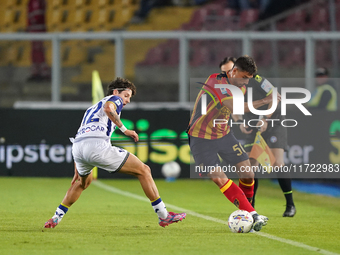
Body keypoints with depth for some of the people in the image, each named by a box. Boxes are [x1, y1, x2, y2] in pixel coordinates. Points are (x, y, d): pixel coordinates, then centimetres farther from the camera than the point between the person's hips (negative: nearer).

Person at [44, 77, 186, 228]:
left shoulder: (91, 108, 37)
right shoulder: (114, 99, 15)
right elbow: (108, 108, -13)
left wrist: (76, 172, 40)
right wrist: (124, 129, -10)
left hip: (76, 148, 8)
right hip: (98, 145, -8)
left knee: (84, 181, 39)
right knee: (143, 171, 1)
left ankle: (56, 218, 36)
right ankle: (164, 216, -2)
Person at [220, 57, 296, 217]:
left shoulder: (255, 80, -19)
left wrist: (266, 119, -21)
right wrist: (240, 123, -9)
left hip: (273, 124, -5)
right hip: (253, 128, 5)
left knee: (277, 164, -16)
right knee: (250, 166, -2)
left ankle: (290, 205, -8)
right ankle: (250, 206, 10)